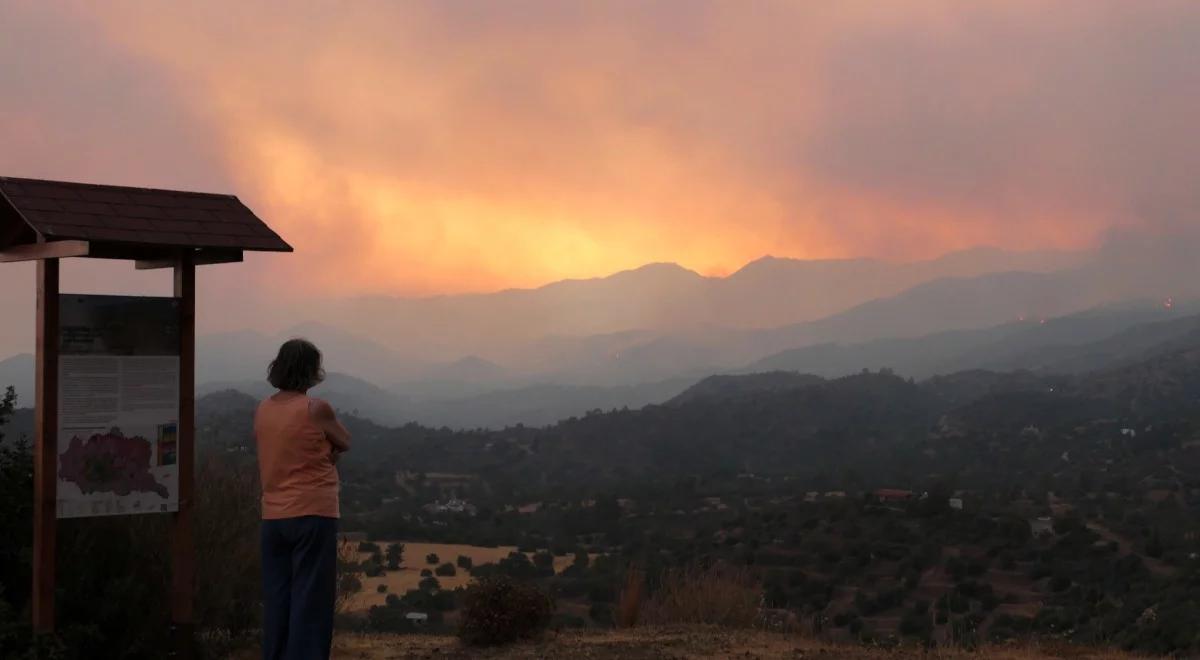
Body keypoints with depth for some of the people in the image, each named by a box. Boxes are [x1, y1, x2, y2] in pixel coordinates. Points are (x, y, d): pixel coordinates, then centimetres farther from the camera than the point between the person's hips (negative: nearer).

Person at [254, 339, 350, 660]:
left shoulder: (262, 411, 7)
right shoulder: (316, 409, -11)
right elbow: (344, 443, 4)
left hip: (273, 517, 6)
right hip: (312, 515, -6)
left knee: (277, 600, 10)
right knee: (311, 600, -2)